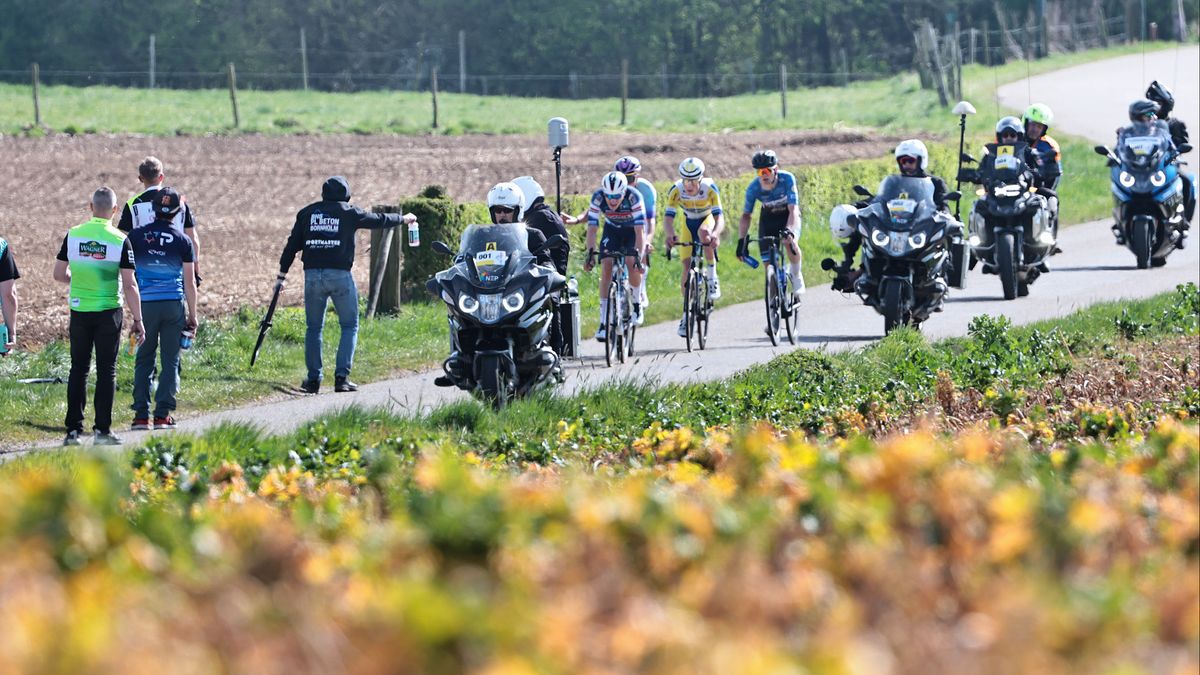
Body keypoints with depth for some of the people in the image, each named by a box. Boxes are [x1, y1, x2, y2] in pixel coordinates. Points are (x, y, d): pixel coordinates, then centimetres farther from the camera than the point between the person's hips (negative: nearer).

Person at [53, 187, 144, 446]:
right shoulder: (120, 240, -10)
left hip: (79, 311, 3)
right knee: (106, 371, 4)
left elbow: (59, 274, 4)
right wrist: (138, 320, -6)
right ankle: (102, 430, 2)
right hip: (108, 312, -3)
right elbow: (130, 284, -12)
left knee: (78, 369, 10)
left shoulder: (73, 235, -2)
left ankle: (73, 429, 7)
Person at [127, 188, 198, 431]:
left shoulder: (137, 236, 0)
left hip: (146, 304, 0)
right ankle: (163, 414, 1)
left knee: (144, 360, 7)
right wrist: (192, 315, 10)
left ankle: (141, 415, 1)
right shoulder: (183, 242, -1)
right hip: (174, 305, 0)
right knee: (171, 360, 6)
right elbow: (189, 282, 1)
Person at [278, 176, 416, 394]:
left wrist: (282, 273, 16)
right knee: (349, 326, 7)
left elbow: (293, 244, 11)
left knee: (313, 327, 10)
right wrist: (403, 219, 34)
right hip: (339, 275, -3)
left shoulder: (307, 213, 12)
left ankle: (313, 379, 7)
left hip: (312, 275, 3)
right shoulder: (349, 213, 5)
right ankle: (342, 376, -4)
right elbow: (379, 220, 17)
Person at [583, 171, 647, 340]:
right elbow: (592, 228, -29)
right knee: (606, 267, -16)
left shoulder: (633, 197, -35)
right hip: (612, 230, 2)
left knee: (631, 263, -24)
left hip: (633, 230, -2)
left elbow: (640, 230, -38)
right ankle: (604, 322, -14)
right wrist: (590, 253, -41)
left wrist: (638, 255, -48)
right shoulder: (598, 198, -29)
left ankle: (636, 302, 5)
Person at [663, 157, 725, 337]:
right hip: (688, 223, 2)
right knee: (686, 265, -9)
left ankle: (712, 276, -20)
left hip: (707, 219, -2)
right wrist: (669, 235, -54)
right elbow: (668, 217, -32)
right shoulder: (676, 190, -27)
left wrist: (715, 234, -58)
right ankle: (687, 314, 3)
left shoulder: (710, 189, -31)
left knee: (703, 232, -38)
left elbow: (719, 217, -37)